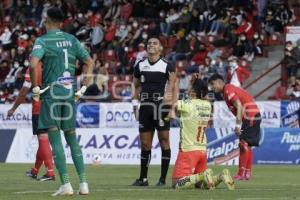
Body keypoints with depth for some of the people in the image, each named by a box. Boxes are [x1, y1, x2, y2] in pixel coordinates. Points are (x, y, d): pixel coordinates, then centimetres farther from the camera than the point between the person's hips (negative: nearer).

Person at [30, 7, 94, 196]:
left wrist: (36, 88, -10)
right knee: (72, 137, 12)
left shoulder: (42, 41, -6)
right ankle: (83, 183, 8)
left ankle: (66, 184, -9)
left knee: (55, 139, -3)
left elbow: (34, 64, -22)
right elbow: (90, 62, 12)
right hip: (70, 93, 5)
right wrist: (83, 87, 13)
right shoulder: (72, 40, 10)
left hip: (51, 92, -5)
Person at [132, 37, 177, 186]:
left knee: (164, 141, -2)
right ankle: (143, 178, 14)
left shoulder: (167, 66, -1)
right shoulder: (140, 65, 10)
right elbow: (136, 87, 18)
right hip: (145, 106, 4)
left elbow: (173, 89, -2)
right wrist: (135, 106, 11)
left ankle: (163, 178, 2)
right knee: (145, 144, 7)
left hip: (161, 105, -4)